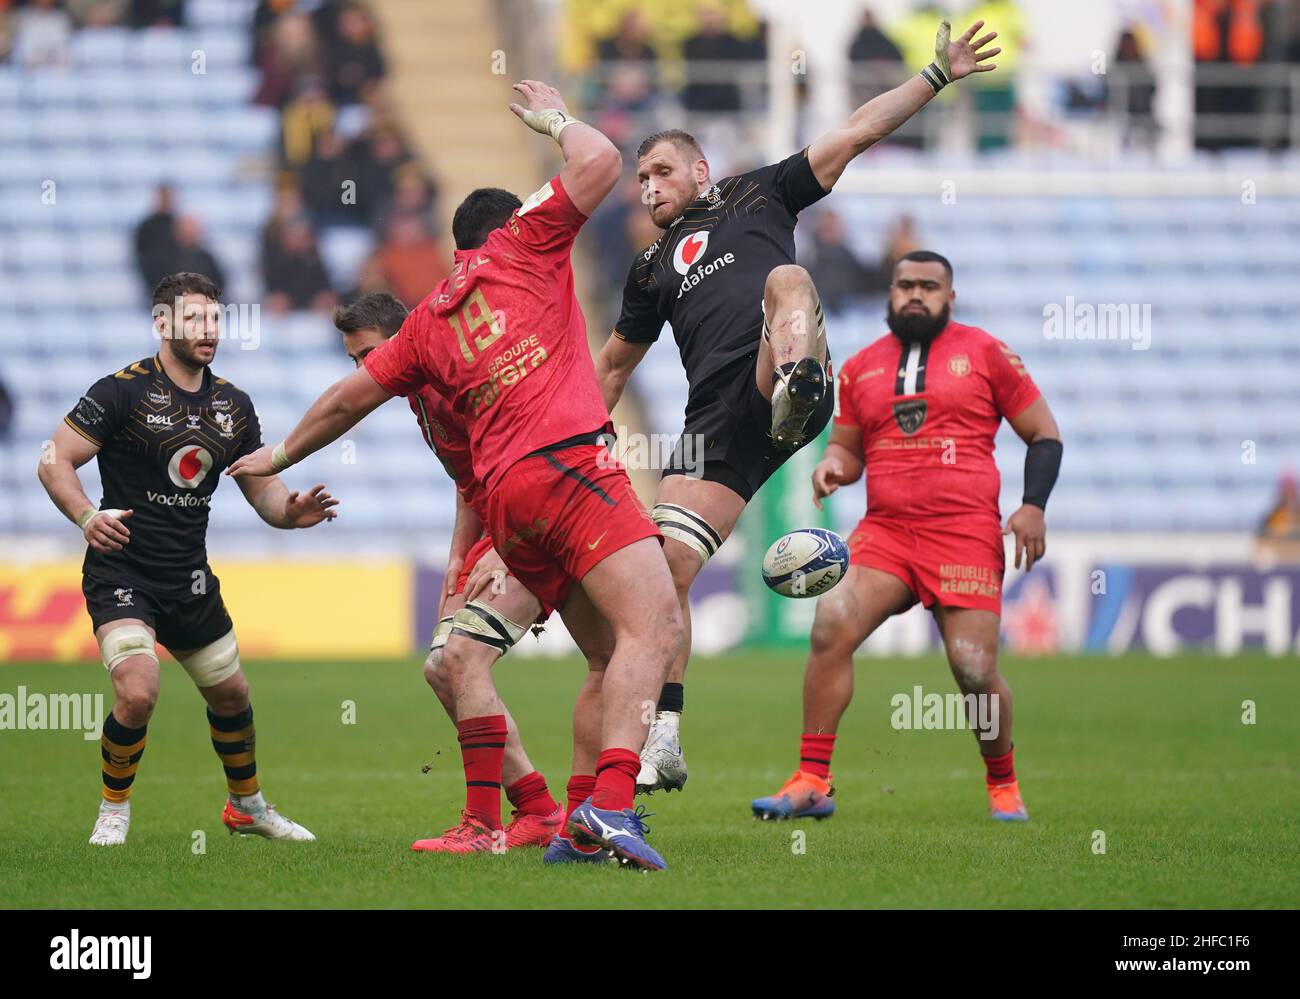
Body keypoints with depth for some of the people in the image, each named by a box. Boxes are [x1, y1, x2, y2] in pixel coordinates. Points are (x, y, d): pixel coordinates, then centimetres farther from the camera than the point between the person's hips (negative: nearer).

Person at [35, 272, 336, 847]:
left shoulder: (232, 405, 7)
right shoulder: (124, 390, -12)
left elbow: (263, 490, 12)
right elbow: (55, 461, -11)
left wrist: (291, 512, -11)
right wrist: (86, 516, -29)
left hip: (189, 578, 6)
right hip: (121, 571, -6)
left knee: (231, 695, 16)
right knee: (138, 692, -23)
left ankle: (247, 805, 41)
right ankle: (114, 811, 1)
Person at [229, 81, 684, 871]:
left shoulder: (428, 320, 25)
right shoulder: (524, 244, 11)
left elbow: (352, 396, 33)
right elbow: (601, 161, 4)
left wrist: (282, 456, 48)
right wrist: (556, 120, 24)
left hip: (503, 495, 7)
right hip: (568, 461, -7)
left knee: (616, 654, 12)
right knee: (653, 624, -18)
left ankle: (582, 822, 2)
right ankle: (613, 800, -37)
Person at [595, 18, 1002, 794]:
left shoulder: (758, 196, 22)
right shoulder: (652, 269, 31)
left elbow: (857, 133, 18)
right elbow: (615, 365, 42)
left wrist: (938, 76, 11)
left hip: (773, 380, -4)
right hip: (718, 421, 4)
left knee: (787, 278, -33)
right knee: (668, 561, -10)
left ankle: (798, 387, -68)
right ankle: (663, 741, -6)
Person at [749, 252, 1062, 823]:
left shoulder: (985, 353, 6)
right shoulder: (861, 368, 15)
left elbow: (1045, 435, 9)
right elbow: (850, 448, 23)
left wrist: (1034, 507, -5)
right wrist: (833, 464, -2)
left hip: (966, 533, -3)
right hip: (884, 529, 3)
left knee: (974, 669, -9)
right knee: (830, 627, -20)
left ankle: (1003, 784, 19)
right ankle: (811, 784, -16)